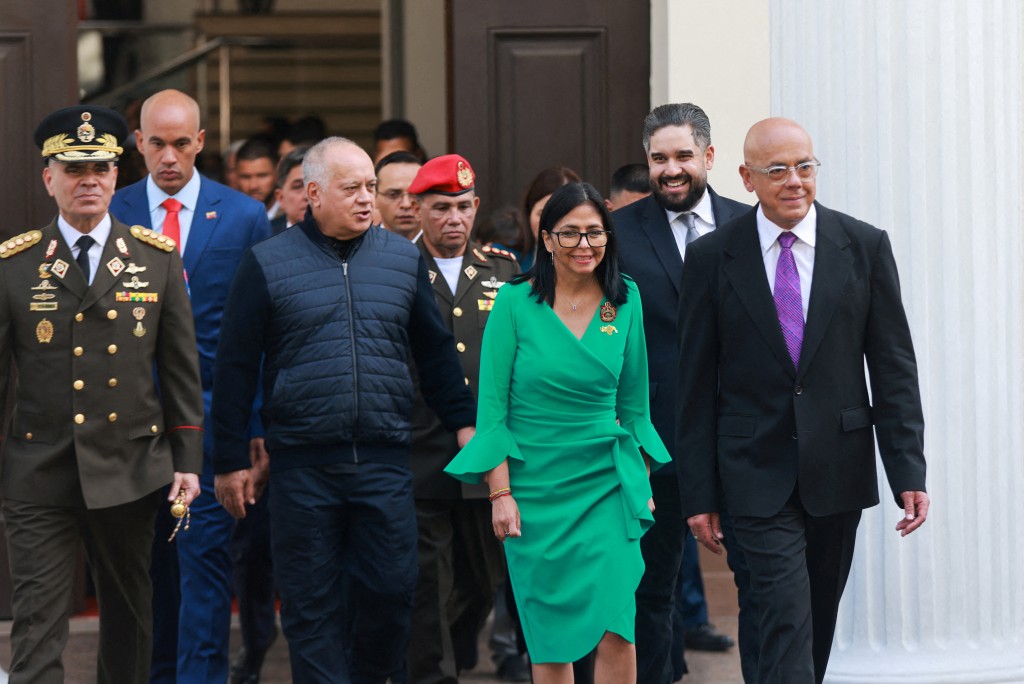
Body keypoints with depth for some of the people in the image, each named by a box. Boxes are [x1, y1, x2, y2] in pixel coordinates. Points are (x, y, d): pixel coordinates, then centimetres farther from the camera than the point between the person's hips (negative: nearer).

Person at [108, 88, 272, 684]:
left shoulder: (244, 216, 2)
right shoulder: (112, 215, 5)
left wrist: (259, 423, -4)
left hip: (212, 411, -2)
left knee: (206, 554, -6)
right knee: (151, 559, 9)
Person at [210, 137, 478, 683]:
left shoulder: (403, 258, 9)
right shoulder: (267, 264, 1)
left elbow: (435, 351, 15)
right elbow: (235, 367, 1)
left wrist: (464, 424, 10)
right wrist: (230, 462, 0)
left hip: (385, 460, 2)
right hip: (302, 466, -2)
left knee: (391, 589, 0)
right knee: (311, 605, 2)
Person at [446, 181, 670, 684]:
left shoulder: (625, 300, 3)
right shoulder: (515, 302, -6)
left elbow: (633, 400, 12)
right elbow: (492, 406, -5)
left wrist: (642, 480, 11)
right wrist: (500, 493, -10)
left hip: (607, 482, 2)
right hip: (535, 485, -2)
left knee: (616, 627, -10)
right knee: (551, 633, 5)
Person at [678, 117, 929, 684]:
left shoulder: (865, 247, 1)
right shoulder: (712, 257, -1)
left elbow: (894, 367, 2)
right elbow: (696, 383, 1)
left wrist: (908, 471, -5)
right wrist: (698, 493, -2)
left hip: (838, 469, 2)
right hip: (758, 472, -2)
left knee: (821, 616, 13)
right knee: (787, 617, -12)